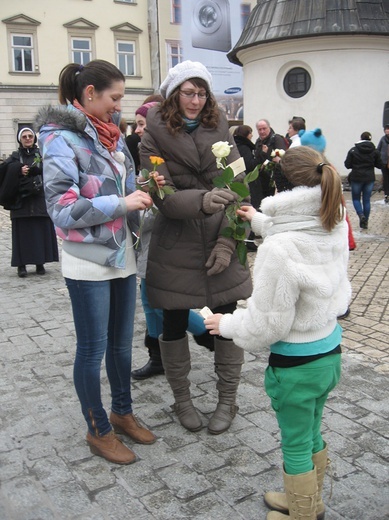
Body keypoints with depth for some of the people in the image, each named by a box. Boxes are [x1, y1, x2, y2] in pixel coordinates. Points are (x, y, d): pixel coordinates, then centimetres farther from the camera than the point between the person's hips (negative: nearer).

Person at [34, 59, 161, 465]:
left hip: (122, 254, 7)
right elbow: (62, 209, -19)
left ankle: (122, 412, 37)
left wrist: (144, 190, 1)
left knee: (121, 343, 17)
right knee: (93, 348, 6)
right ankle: (98, 430, 25)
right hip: (88, 261, -7)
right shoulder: (61, 139, -12)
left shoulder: (111, 135, 11)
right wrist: (122, 204, -20)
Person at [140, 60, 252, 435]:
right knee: (174, 323, 9)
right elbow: (161, 195, -13)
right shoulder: (155, 135, -2)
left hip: (219, 245, 2)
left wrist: (228, 241, -11)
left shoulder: (219, 130, 5)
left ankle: (227, 400, 26)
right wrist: (201, 201, -32)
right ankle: (181, 400, 30)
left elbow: (238, 189, 0)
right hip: (175, 246, -1)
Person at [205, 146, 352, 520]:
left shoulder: (278, 250, -30)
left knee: (296, 446, 15)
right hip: (330, 351, 8)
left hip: (296, 364, -8)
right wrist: (260, 222, 25)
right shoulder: (336, 229, -6)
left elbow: (267, 323, -22)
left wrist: (227, 324, -4)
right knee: (312, 434, 27)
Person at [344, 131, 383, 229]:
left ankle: (361, 215, -13)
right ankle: (365, 222, 13)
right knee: (366, 200, 10)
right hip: (370, 178, 2)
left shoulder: (353, 150, -7)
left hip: (356, 178, -2)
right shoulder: (375, 151, -1)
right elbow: (380, 165, 3)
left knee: (356, 199, 12)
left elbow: (347, 165, -7)